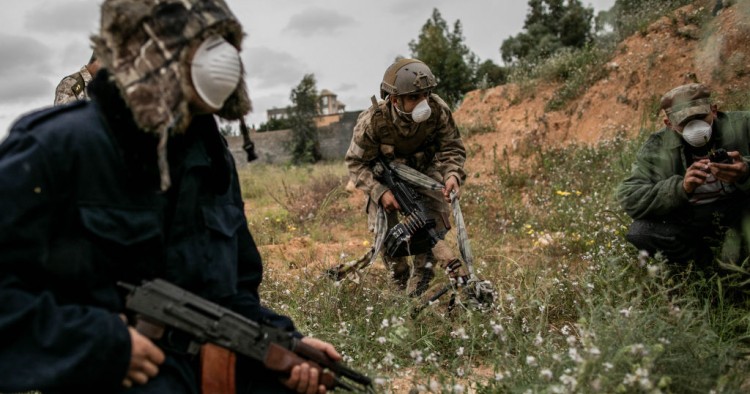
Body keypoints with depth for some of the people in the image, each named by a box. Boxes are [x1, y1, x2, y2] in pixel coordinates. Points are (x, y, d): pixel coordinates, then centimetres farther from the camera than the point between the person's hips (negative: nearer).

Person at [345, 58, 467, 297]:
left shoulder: (438, 110, -28)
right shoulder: (373, 121, -34)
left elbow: (452, 146, -14)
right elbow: (357, 163, -22)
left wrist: (452, 174, -35)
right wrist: (380, 192, -36)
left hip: (424, 168, 2)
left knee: (435, 223, -12)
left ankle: (421, 272, 12)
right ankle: (401, 279, 19)